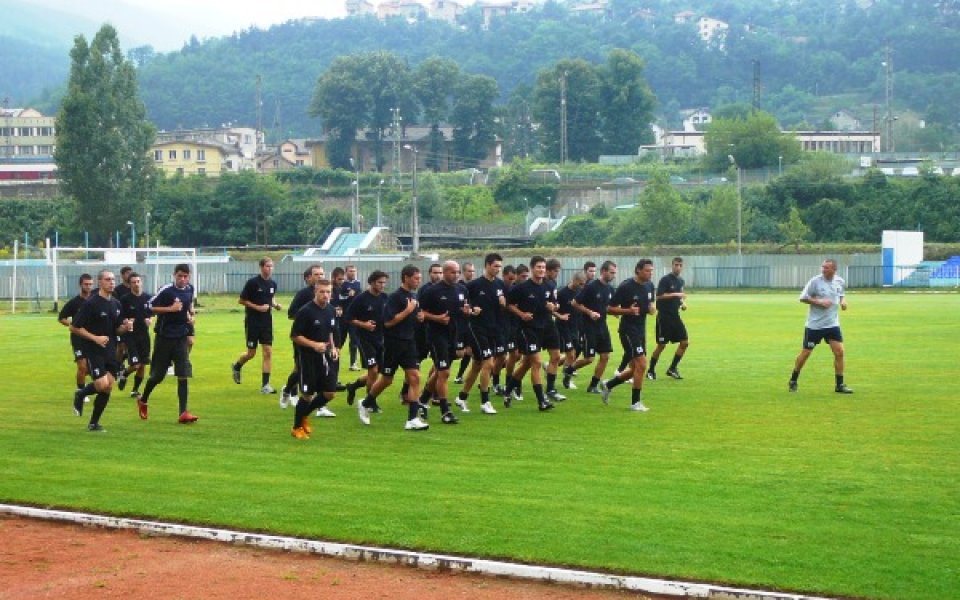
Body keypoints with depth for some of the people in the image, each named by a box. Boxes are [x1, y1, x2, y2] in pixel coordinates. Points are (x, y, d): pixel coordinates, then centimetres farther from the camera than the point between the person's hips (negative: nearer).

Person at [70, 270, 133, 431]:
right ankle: (81, 394, 13)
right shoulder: (91, 303, -10)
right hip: (93, 350, -6)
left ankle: (94, 423, 14)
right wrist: (95, 338, -18)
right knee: (102, 384, -18)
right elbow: (74, 327, -10)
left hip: (110, 350, 6)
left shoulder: (116, 304, 10)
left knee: (107, 389, 1)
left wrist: (126, 327, -3)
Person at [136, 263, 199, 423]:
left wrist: (190, 313, 8)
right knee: (157, 375, 8)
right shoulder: (166, 290, -14)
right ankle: (143, 401, 35)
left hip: (181, 338, 4)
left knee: (183, 375, -8)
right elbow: (149, 307, -15)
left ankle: (183, 413, -9)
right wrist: (170, 308, -22)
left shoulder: (189, 289, 5)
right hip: (164, 337, -4)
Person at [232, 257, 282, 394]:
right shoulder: (252, 282, -12)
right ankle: (237, 366, 36)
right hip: (252, 321, -5)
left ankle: (265, 385, 0)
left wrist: (275, 304, 1)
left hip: (266, 322, 5)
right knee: (251, 353, 3)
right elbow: (241, 300, -8)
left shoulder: (273, 284, 5)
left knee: (268, 352, -3)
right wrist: (258, 307, -17)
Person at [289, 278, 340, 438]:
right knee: (307, 395, 0)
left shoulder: (331, 311, 6)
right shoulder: (305, 311, -15)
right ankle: (297, 428, 18)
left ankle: (304, 415, 27)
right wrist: (314, 344, -23)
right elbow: (294, 336, -14)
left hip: (324, 357, 7)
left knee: (329, 393, 5)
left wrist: (333, 348, 7)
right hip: (307, 358, -7)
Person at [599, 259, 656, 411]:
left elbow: (652, 302, 22)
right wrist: (628, 310, -26)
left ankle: (608, 385, 31)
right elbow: (611, 308, -11)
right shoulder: (625, 287, -15)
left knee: (635, 368, 11)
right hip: (628, 330, -8)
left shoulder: (649, 286, 6)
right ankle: (635, 402, -3)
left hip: (641, 329, 8)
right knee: (641, 364, -13)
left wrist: (653, 308, -2)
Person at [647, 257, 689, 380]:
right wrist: (675, 294, -23)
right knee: (661, 345, -4)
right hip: (664, 316, -7)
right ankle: (651, 371, 10)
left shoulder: (681, 281, 12)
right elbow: (659, 296, -20)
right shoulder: (665, 279, -11)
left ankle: (672, 369, 11)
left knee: (684, 342, 1)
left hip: (675, 316, 7)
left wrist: (683, 303, 7)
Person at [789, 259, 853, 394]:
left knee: (839, 352, -4)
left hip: (833, 324, 4)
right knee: (805, 353, 3)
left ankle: (839, 385, 6)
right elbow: (803, 298, -8)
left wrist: (843, 301, -1)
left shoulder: (840, 282, 2)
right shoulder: (815, 281, -12)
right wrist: (819, 302, -19)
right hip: (814, 325, -4)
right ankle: (793, 381, 20)